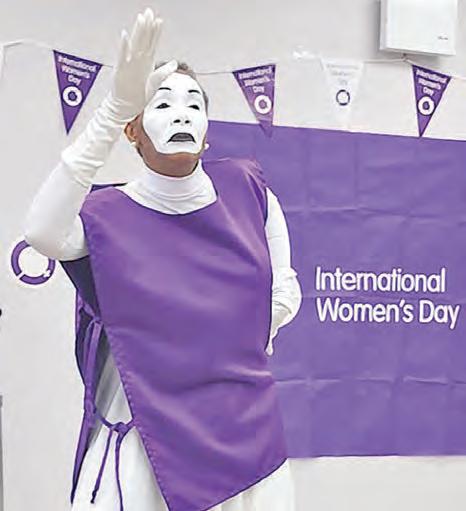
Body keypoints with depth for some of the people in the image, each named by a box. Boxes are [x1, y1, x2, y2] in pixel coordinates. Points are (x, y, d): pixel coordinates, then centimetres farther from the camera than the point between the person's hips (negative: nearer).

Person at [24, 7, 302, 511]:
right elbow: (43, 234, -31)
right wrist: (115, 106, -35)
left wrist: (240, 349, 0)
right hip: (146, 438, -3)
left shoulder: (246, 189, 2)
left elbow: (284, 288, 14)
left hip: (244, 431, 3)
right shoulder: (108, 213, -7)